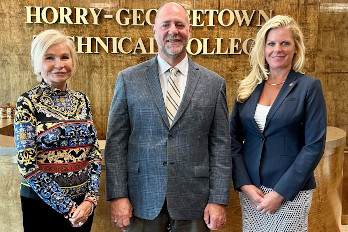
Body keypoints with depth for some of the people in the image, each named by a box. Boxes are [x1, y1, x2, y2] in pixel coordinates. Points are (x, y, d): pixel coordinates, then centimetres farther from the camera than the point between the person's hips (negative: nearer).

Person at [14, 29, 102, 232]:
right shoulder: (28, 103, -10)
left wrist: (91, 199, -8)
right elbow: (27, 164, -14)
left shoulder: (81, 100, 3)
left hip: (84, 202, 4)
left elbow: (95, 151, 3)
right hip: (43, 201, -4)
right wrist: (66, 207, -14)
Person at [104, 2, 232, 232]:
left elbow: (221, 144, 1)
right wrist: (118, 195, -5)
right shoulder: (129, 79, 1)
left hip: (194, 201, 1)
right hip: (142, 200, 0)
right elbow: (116, 141, 0)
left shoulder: (214, 83, 2)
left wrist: (219, 200, -3)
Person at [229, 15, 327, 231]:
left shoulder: (309, 87, -6)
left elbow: (314, 146, -10)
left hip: (291, 192, -3)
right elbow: (234, 139, 4)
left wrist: (280, 193, -13)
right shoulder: (248, 88, 4)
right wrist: (244, 184, -7)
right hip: (250, 189, 3)